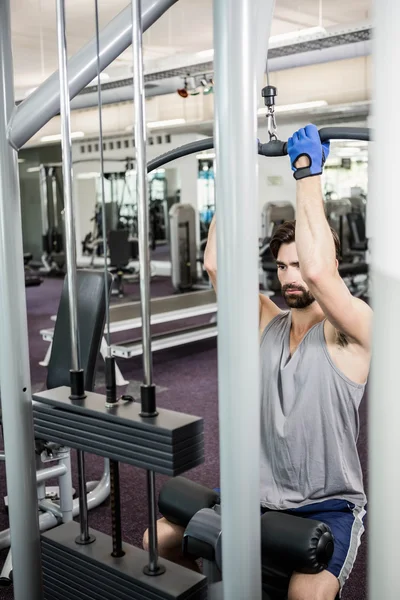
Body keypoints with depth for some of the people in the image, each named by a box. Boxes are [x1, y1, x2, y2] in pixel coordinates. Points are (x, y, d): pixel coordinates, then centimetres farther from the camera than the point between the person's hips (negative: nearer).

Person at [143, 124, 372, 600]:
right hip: (261, 496, 5)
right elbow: (216, 265, -9)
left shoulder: (350, 330, -12)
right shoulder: (268, 322, 3)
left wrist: (307, 174, -27)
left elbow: (318, 270, -33)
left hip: (329, 506, -5)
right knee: (159, 539, -2)